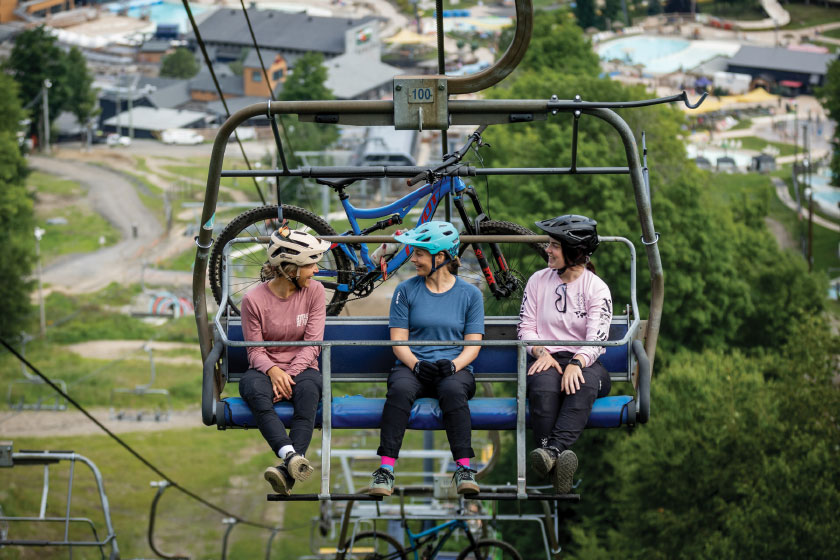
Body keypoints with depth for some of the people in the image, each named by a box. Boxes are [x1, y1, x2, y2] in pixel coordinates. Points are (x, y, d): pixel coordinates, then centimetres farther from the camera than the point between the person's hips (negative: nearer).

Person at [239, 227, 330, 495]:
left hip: (301, 367, 1)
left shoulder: (314, 291, 1)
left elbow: (312, 344, -4)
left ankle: (287, 472, -53)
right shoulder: (254, 299, -4)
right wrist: (273, 371, -26)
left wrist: (290, 375, -20)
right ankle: (291, 455, -58)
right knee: (252, 387, -38)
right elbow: (255, 350, -4)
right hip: (266, 369, -1)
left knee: (308, 389, -37)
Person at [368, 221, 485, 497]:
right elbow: (398, 341, 5)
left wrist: (453, 365, -16)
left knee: (453, 390, -36)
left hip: (455, 369, 0)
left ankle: (464, 469, -38)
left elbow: (472, 345, 5)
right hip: (412, 366, 1)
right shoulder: (406, 291, 10)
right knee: (400, 389, -34)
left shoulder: (470, 294, 9)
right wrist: (416, 365, -16)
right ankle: (386, 469, -41)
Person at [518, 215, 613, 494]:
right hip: (546, 359, 1)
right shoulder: (538, 281, 13)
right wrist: (541, 352, -11)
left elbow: (597, 338, -9)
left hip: (584, 362, -1)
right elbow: (526, 327, 11)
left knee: (584, 385, -39)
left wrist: (576, 363, -29)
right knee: (544, 387, -37)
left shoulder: (596, 288, 3)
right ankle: (557, 461, -52)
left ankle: (552, 450, -59)